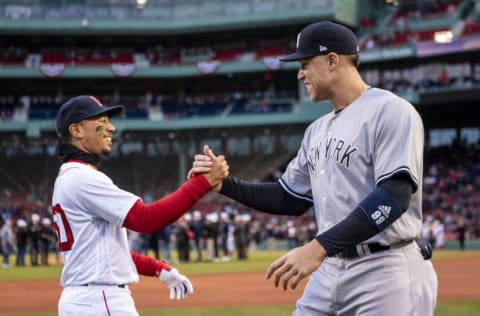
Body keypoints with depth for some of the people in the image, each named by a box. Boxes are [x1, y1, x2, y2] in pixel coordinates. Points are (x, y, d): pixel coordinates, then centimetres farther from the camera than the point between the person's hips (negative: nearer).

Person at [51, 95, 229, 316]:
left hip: (82, 298, 11)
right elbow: (145, 219, -22)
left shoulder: (69, 179, 18)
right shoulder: (82, 178, -14)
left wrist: (158, 269, 15)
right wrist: (204, 181, -22)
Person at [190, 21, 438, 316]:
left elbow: (394, 196, -22)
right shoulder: (318, 130, 17)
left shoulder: (390, 111, -10)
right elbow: (291, 199, 24)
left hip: (386, 275, -8)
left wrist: (319, 247, -30)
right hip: (329, 272, 8)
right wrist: (225, 183, 10)